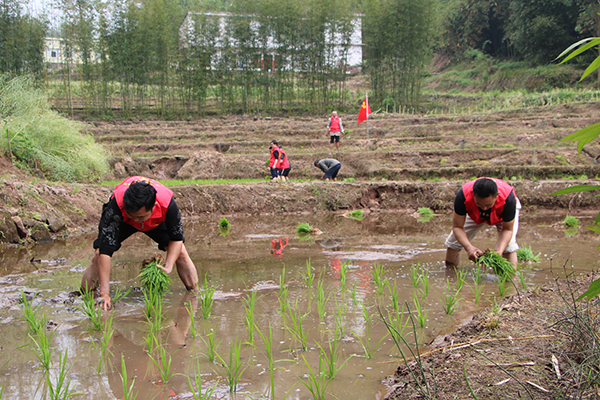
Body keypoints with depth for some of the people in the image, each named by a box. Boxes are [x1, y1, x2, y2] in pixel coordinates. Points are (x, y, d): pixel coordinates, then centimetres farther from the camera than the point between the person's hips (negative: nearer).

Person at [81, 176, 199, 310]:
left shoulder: (167, 205, -42)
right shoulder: (116, 205, -45)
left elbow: (177, 239, -23)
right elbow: (105, 251, -44)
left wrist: (168, 267, -40)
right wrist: (104, 293, -48)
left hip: (157, 221, 1)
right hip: (120, 219, -1)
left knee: (180, 252, -14)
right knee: (100, 253, -17)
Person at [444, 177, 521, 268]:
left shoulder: (508, 198, -45)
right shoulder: (463, 196, -43)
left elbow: (507, 229, -32)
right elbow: (457, 227, -33)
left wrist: (498, 251, -49)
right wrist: (469, 247, -51)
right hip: (475, 214, 2)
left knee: (508, 244, -25)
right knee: (453, 241, -1)